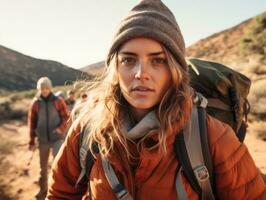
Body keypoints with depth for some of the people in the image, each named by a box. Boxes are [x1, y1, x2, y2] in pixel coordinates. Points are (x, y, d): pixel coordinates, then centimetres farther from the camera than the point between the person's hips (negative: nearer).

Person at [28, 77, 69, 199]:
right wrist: (32, 141, 6)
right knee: (43, 166, 13)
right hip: (43, 139, 2)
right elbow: (32, 122, 5)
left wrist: (61, 128, -22)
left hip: (57, 138, -2)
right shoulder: (36, 103, 0)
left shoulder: (58, 101, -4)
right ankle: (43, 189, 31)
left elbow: (66, 117, -2)